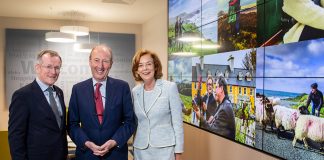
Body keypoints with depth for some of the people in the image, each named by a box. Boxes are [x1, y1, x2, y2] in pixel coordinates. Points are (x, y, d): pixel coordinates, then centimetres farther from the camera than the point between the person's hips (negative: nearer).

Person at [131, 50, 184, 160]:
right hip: (140, 150, 4)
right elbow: (135, 121, 11)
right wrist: (134, 147, 12)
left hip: (164, 149, -3)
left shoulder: (170, 87, -9)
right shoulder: (135, 91, 3)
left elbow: (177, 122, -8)